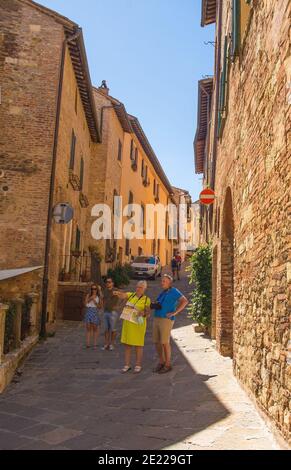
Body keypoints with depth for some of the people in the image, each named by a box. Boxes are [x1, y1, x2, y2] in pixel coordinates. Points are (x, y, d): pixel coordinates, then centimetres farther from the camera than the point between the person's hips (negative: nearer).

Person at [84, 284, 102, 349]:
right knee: (88, 328, 0)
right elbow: (85, 303, 0)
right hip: (88, 312, 1)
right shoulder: (88, 295, 10)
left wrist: (94, 301, -10)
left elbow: (100, 306, 1)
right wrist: (90, 299, -10)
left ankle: (95, 344, 7)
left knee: (95, 328, 1)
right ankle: (88, 343, 1)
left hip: (95, 312, -1)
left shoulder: (99, 297, 5)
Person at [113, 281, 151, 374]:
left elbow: (148, 314, -7)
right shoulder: (131, 295, 6)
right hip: (128, 323, 4)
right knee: (127, 344, 7)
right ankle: (127, 365, 16)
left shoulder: (146, 299, -5)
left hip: (138, 324, -4)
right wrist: (117, 293, -32)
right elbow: (122, 295, -10)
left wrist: (143, 313, -29)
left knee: (138, 344, 1)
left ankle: (138, 366, 14)